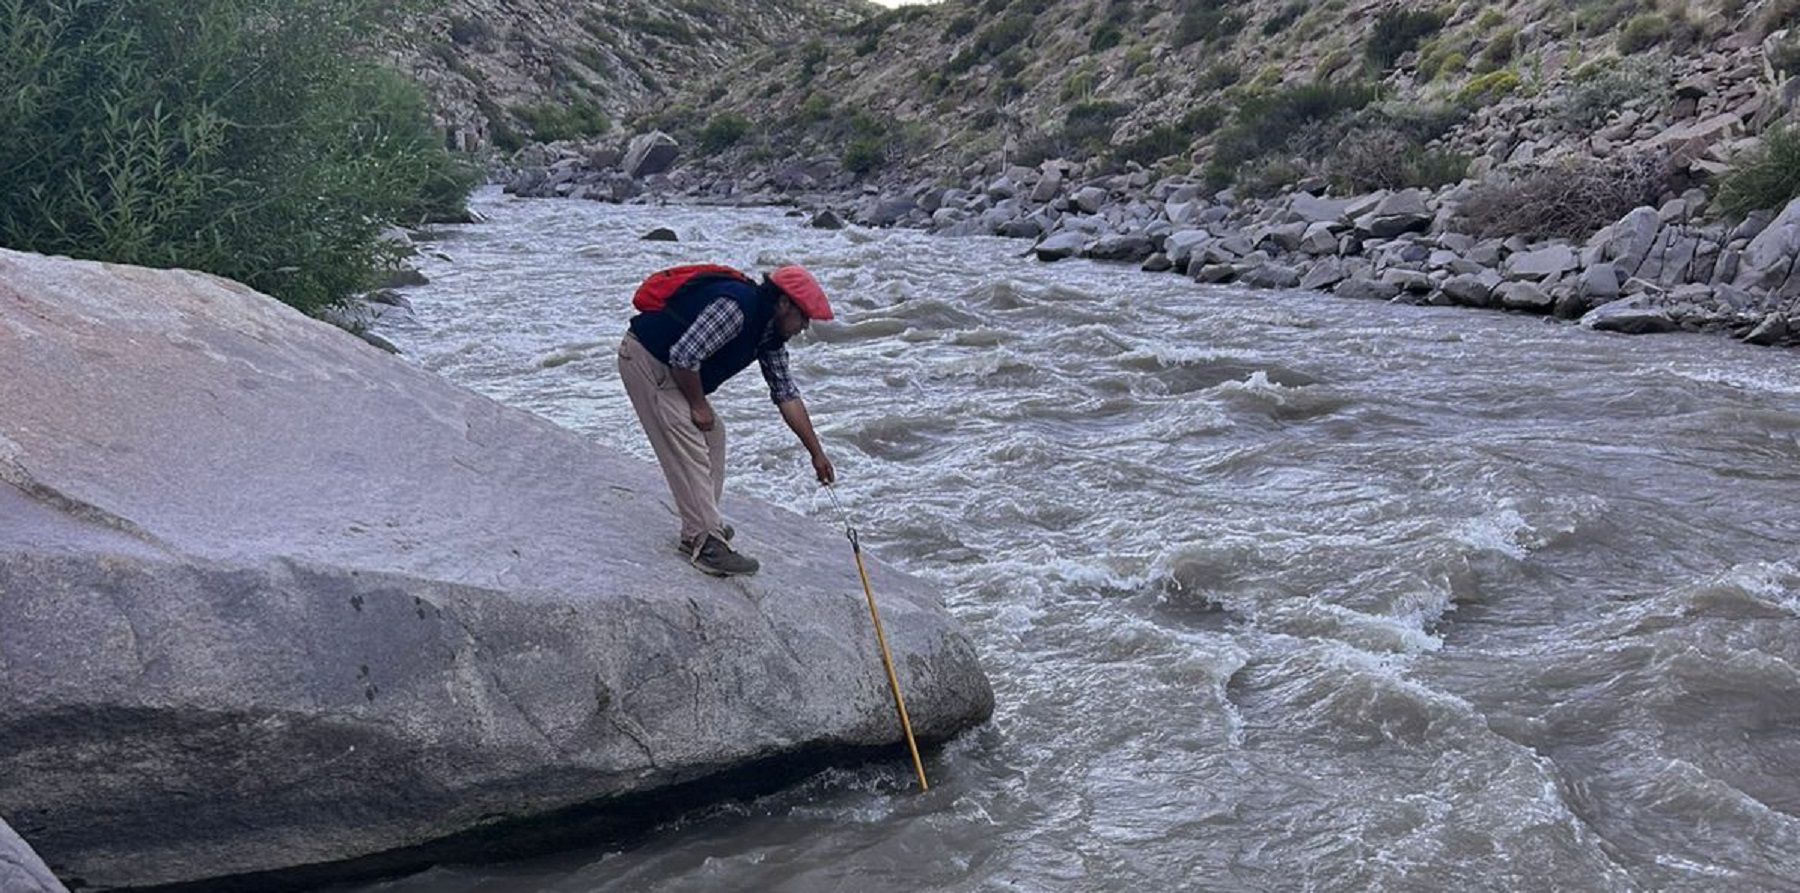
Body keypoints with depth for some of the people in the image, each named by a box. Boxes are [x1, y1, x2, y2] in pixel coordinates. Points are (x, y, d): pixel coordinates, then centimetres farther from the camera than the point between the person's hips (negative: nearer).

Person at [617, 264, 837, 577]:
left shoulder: (770, 333, 5)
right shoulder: (735, 307, -26)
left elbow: (787, 394, 10)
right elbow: (684, 356, -29)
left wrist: (816, 453, 10)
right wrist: (698, 405, -15)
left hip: (671, 368, 10)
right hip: (646, 359, -10)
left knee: (713, 436, 12)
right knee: (689, 448, -14)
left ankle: (704, 524, 19)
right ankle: (705, 544, -15)